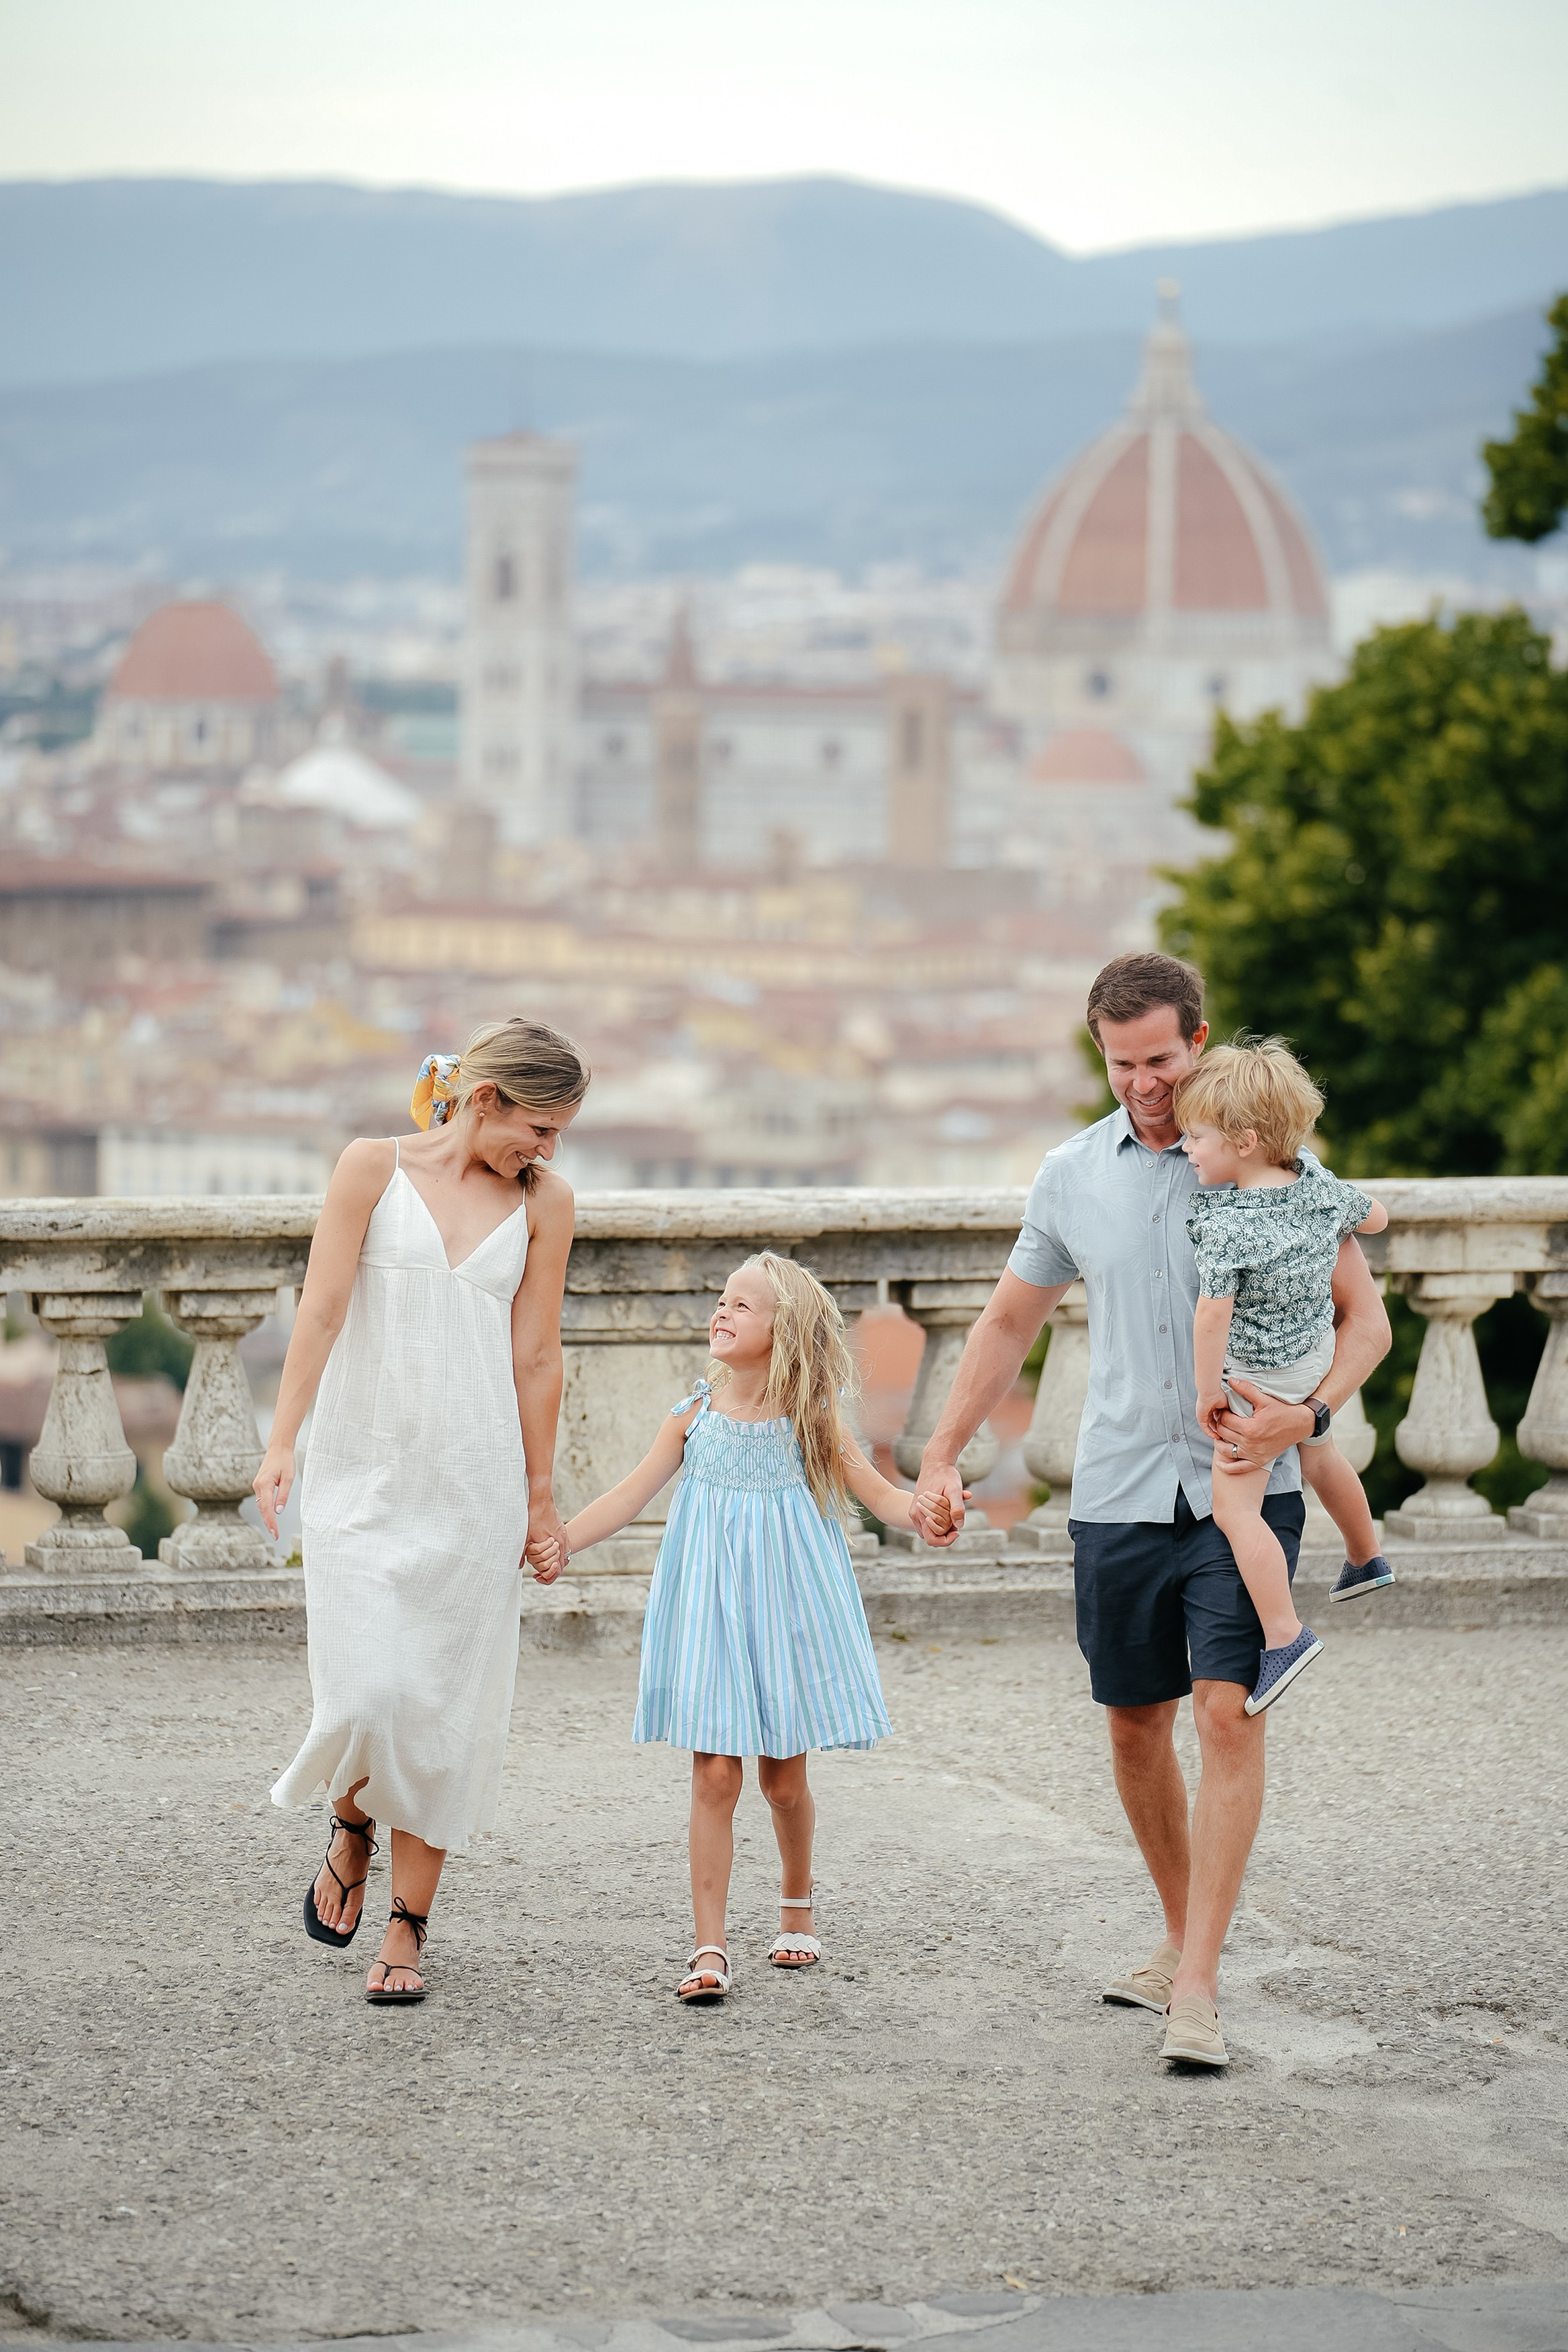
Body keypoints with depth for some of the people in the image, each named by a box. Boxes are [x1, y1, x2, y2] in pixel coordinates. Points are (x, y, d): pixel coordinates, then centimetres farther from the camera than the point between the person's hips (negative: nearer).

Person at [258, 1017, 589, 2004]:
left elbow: (536, 1355, 8)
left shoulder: (544, 1201, 7)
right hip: (361, 1473, -2)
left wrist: (540, 1498, 9)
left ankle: (408, 1929, 12)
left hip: (474, 1484, 2)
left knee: (449, 1709, 1)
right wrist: (282, 1441, -14)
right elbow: (322, 1306, -5)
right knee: (369, 1691, -12)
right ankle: (352, 1830, 20)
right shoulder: (375, 1169, 0)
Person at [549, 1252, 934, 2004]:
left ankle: (796, 1905, 35)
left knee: (783, 1776, 7)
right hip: (710, 1606, 1)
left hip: (784, 1607, 0)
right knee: (714, 1774, -7)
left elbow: (881, 1495, -1)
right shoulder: (695, 1416, 1)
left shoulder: (808, 1422, -2)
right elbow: (627, 1498, 3)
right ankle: (709, 1947, -5)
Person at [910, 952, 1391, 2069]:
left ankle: (1199, 1993, -17)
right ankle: (1184, 1943, 28)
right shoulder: (1073, 1175, 7)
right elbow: (1009, 1324, 18)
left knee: (1230, 1711, -15)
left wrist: (1308, 1414, -20)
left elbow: (1364, 1317, -1)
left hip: (1241, 1489, -4)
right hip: (1120, 1493, 4)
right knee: (1136, 1725, 9)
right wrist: (942, 1458, 12)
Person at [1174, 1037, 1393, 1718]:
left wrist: (1208, 1391, -22)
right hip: (1319, 1357, 9)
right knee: (1318, 1454, 33)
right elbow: (1375, 1216, 10)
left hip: (1261, 1380, -9)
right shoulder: (1320, 1187, -9)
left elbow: (1212, 1315, -35)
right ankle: (1366, 1561, 54)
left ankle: (1284, 1636, -14)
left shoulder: (1228, 1227, -32)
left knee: (1234, 1506, -7)